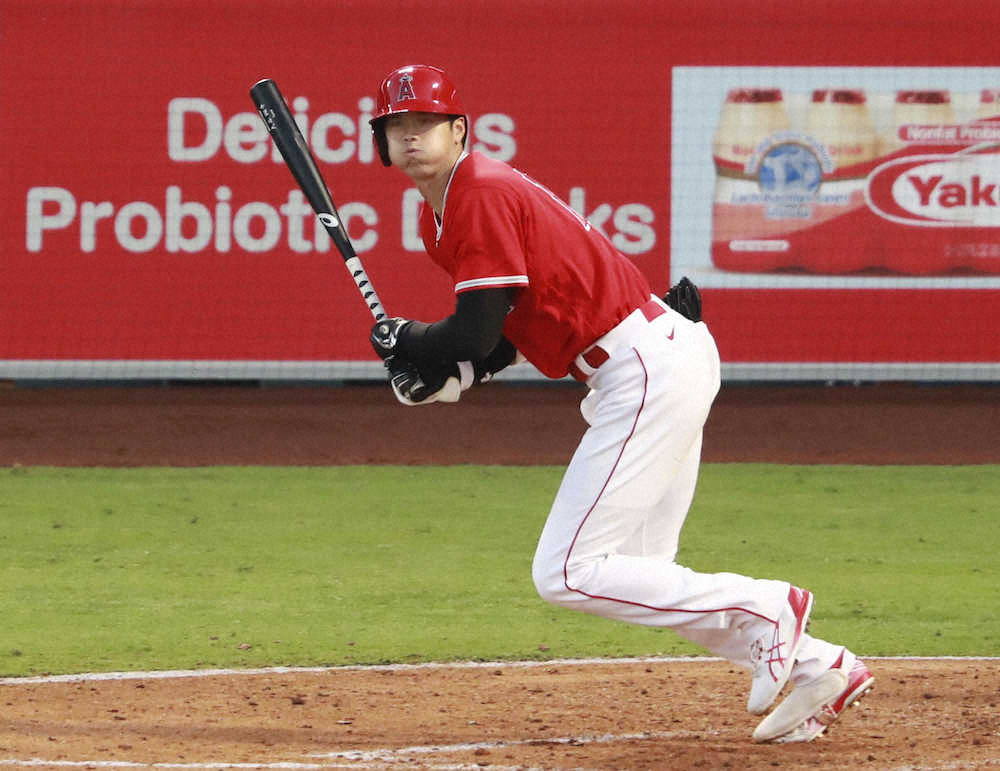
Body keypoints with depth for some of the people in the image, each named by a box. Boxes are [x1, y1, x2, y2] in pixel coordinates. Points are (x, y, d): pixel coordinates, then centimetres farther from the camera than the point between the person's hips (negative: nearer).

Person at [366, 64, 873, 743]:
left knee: (566, 574, -11)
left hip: (649, 368, -11)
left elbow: (477, 333, -20)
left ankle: (765, 610, -6)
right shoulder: (441, 213, 16)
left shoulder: (483, 195, -15)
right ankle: (819, 667, 16)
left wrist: (404, 340, -1)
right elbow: (507, 331, 19)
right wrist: (444, 379, 1)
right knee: (639, 577, 15)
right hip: (664, 361, 11)